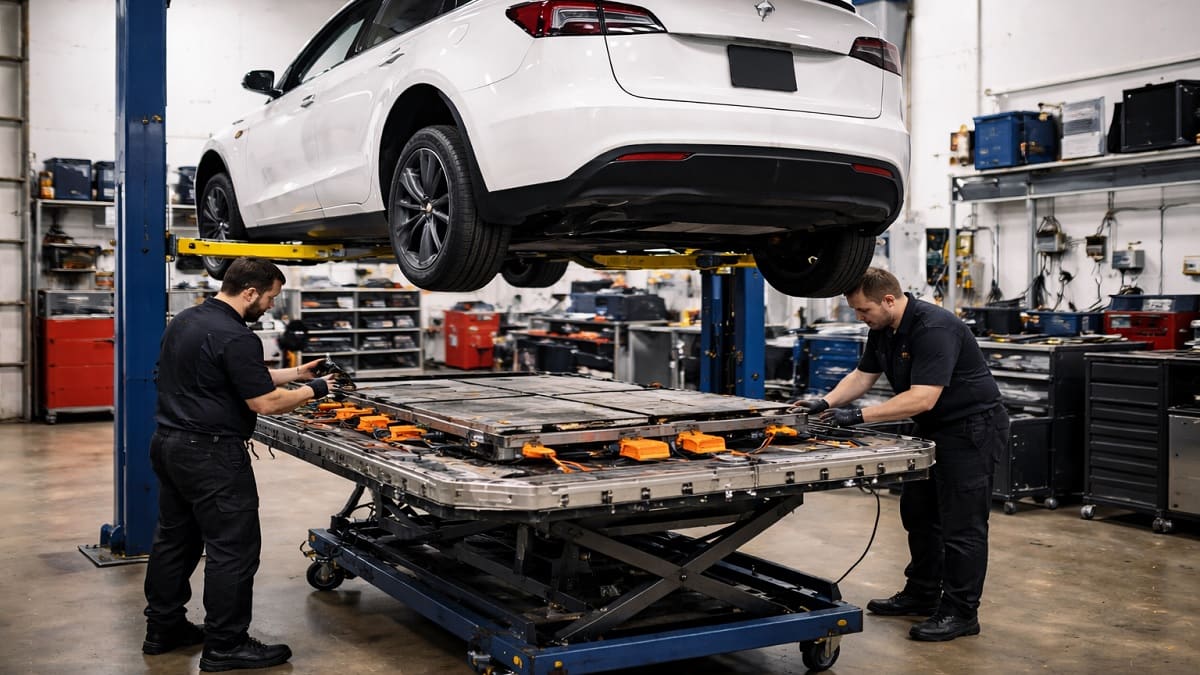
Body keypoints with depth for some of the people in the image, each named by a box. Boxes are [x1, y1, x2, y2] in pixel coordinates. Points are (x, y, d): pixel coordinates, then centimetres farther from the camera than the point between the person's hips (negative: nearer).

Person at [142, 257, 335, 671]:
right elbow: (265, 403, -18)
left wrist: (296, 372, 16)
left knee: (174, 540, 18)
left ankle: (163, 628, 29)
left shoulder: (185, 321, 11)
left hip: (170, 445, 10)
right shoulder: (235, 337, -20)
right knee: (233, 549, -2)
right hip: (210, 454, -10)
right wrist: (314, 390, -4)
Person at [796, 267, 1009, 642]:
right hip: (935, 429, 10)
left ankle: (960, 613, 4)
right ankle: (922, 595, 27)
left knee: (962, 523, -5)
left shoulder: (934, 329, -28)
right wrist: (826, 403, -8)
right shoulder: (883, 330, 2)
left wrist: (860, 415, -33)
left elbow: (922, 398, -33)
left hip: (972, 428, -10)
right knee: (918, 513, 15)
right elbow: (862, 375, 8)